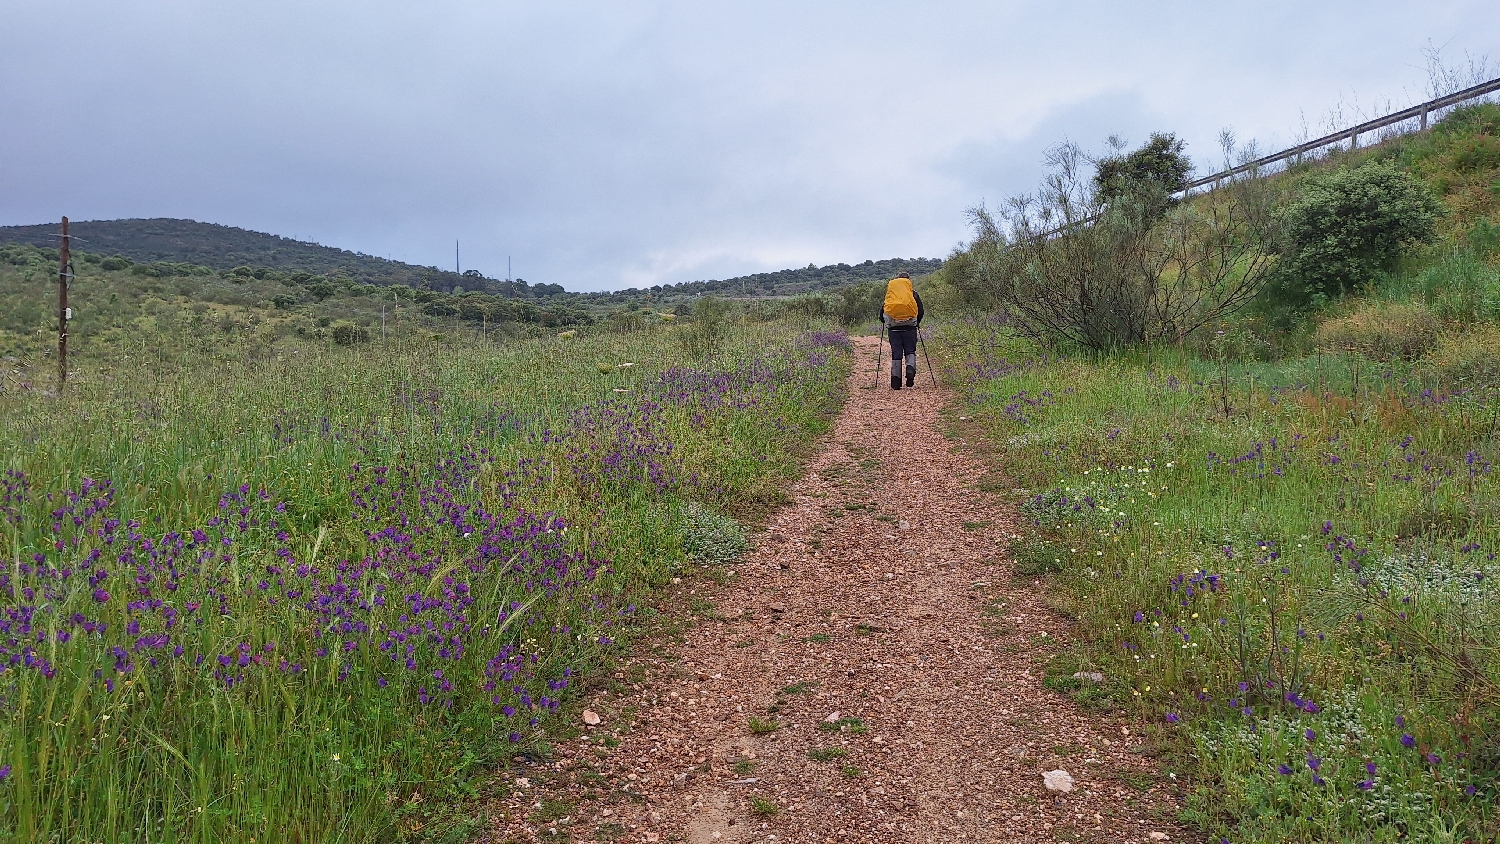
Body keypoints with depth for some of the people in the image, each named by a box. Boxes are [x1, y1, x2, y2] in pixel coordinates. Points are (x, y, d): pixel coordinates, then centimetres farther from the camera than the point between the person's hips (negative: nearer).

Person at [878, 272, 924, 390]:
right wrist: (917, 322, 21)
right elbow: (921, 311, 5)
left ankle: (896, 383, 2)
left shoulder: (888, 296, 9)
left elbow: (882, 314, 6)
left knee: (896, 354, 5)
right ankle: (910, 370, -18)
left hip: (893, 328, 1)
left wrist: (886, 323, 23)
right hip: (909, 327, -1)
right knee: (910, 351, 11)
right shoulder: (914, 295, 7)